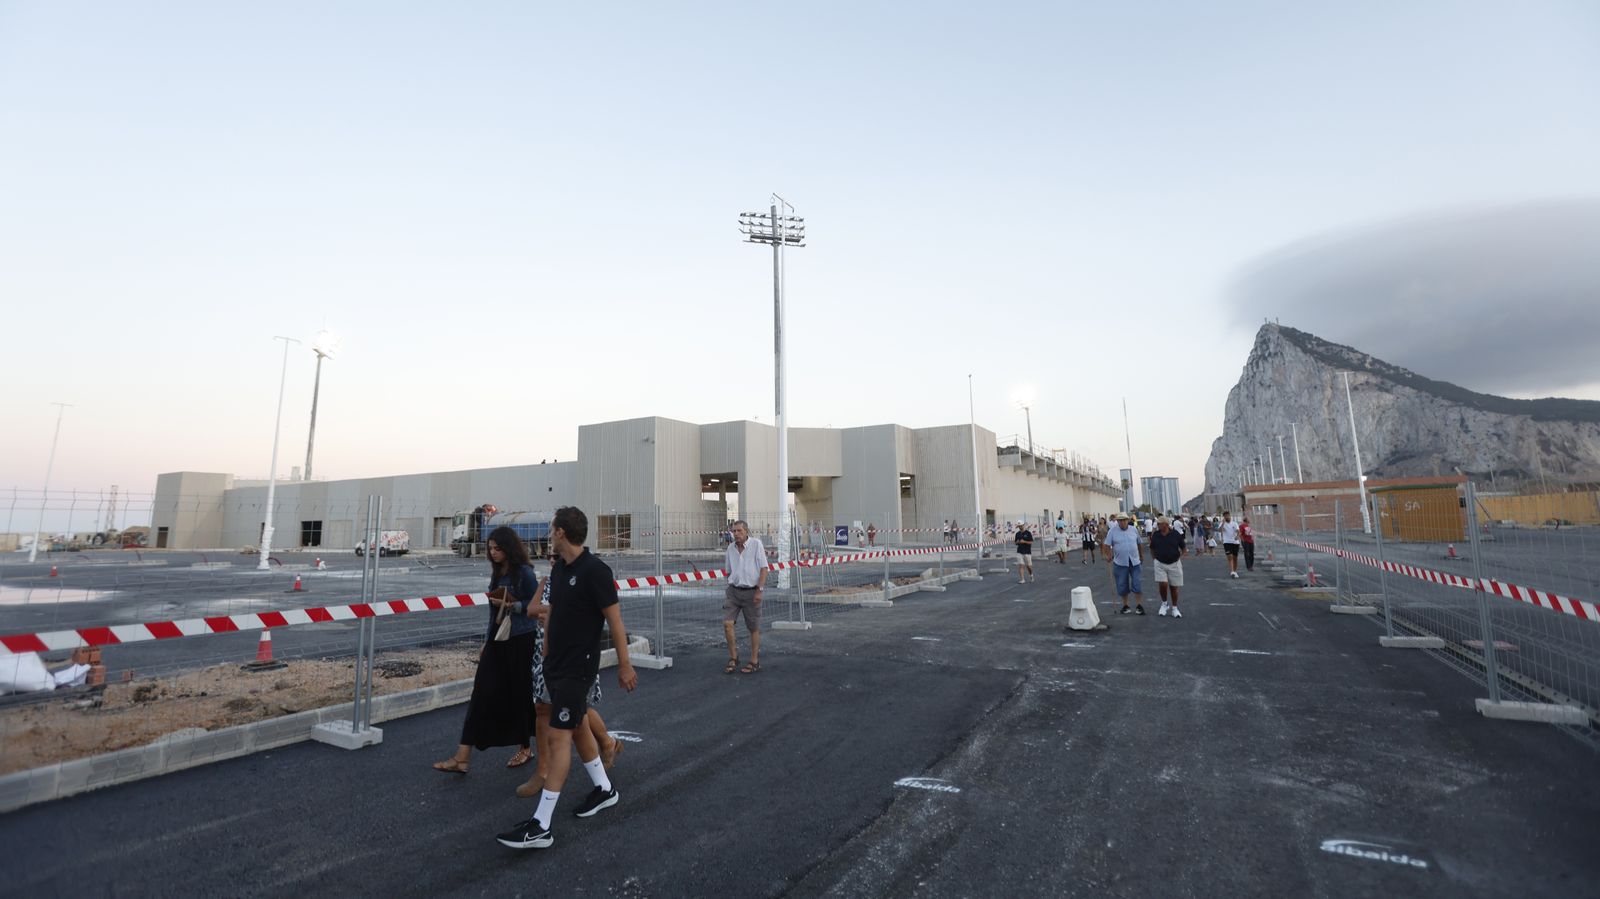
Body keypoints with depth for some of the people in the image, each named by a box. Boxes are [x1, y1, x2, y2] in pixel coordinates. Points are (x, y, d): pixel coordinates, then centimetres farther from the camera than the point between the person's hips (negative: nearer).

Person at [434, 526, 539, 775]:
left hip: (520, 642, -6)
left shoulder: (524, 572, -12)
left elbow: (537, 608, -11)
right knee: (482, 694, 1)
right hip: (497, 641, 7)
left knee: (518, 695, 7)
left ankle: (525, 748, 26)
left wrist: (511, 605, -21)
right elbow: (494, 611, 17)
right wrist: (487, 641, 18)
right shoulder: (497, 572, 10)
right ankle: (462, 757, 3)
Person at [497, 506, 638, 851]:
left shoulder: (595, 570, -19)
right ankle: (604, 789, 36)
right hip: (555, 664, 9)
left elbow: (614, 620, -16)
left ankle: (540, 826, 2)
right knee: (577, 727, 18)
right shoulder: (558, 568, 6)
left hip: (578, 667, -9)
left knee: (559, 736, -5)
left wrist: (624, 665, -13)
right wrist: (545, 655, 17)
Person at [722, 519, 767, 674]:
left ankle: (754, 662, 20)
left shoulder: (756, 544, -8)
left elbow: (763, 568, -10)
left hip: (751, 592, -4)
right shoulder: (731, 547, 6)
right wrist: (730, 588, 14)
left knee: (754, 628, 6)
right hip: (733, 591, 4)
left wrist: (759, 590, -16)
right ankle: (733, 658, 7)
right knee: (727, 623, -9)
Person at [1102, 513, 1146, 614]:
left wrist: (1142, 556, 17)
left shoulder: (1134, 530, 5)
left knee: (1136, 585, -1)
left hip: (1135, 562, 1)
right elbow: (1107, 545, -5)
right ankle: (1125, 606, 20)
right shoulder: (1112, 531, -3)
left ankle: (1139, 606, 9)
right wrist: (1108, 555, -18)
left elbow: (1139, 544, 15)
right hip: (1120, 563, -1)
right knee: (1122, 586, 7)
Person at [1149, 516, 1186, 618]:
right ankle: (1164, 603, 13)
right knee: (1162, 584, -12)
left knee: (1173, 587, 7)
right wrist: (1154, 558, 4)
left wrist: (1180, 558, 1)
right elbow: (1152, 548, 13)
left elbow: (1183, 547, 5)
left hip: (1174, 564, -1)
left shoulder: (1176, 534, -8)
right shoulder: (1155, 535, -2)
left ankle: (1174, 608, 22)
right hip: (1160, 564, 1)